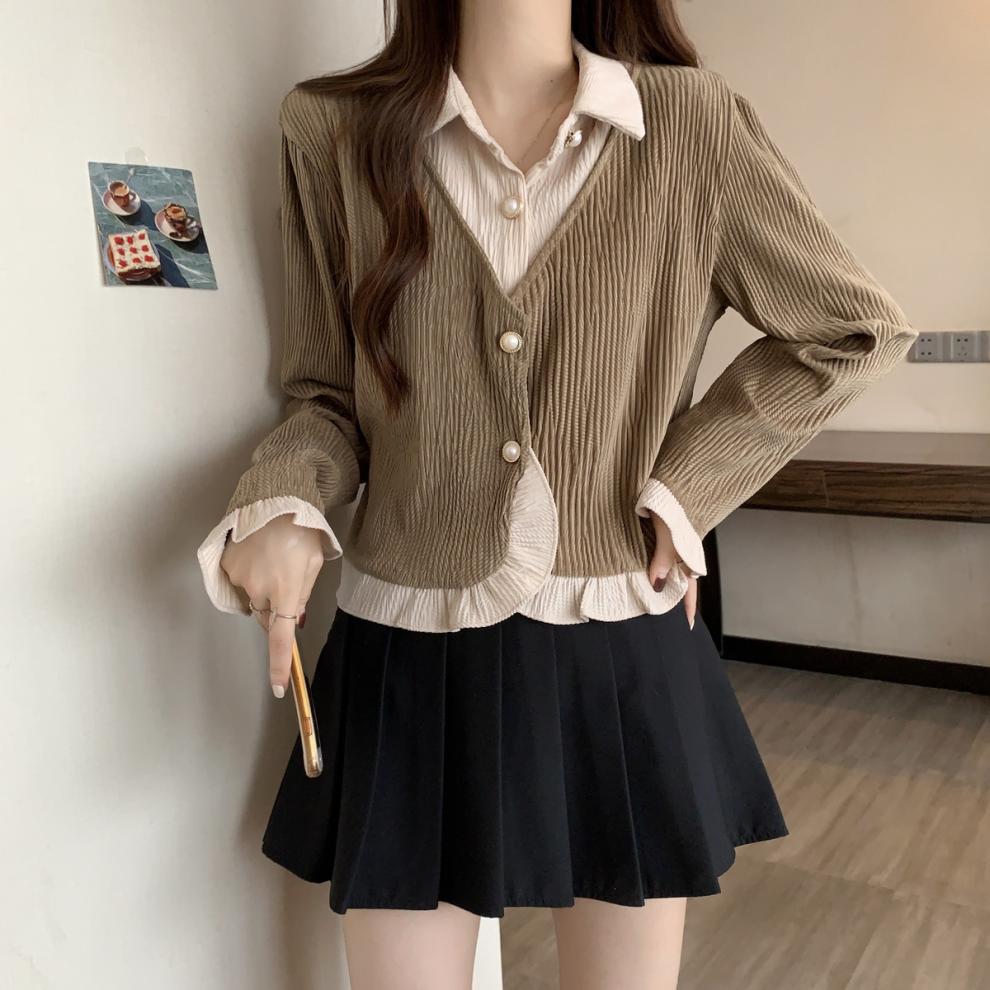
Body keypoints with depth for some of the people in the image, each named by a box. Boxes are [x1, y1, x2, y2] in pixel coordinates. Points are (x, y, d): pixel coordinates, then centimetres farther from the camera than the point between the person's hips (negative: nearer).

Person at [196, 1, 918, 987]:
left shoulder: (693, 123, -4)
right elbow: (329, 394, 5)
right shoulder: (334, 131, -3)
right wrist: (282, 507, -15)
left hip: (623, 661, 1)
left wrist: (685, 485, -3)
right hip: (408, 662, 0)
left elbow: (856, 328, 5)